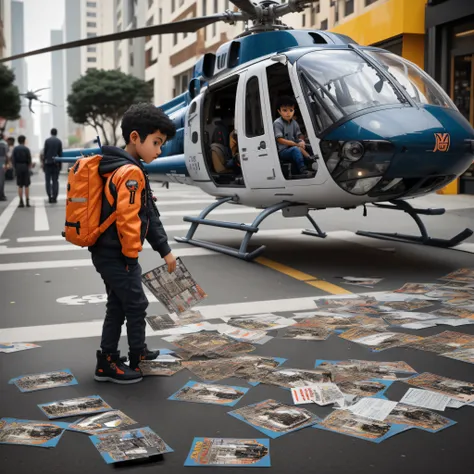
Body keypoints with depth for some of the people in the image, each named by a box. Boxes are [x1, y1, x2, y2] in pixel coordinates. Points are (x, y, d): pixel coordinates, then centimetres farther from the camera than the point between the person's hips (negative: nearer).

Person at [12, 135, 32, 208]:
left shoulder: (15, 149, 0)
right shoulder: (26, 149, -6)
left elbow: (13, 159, -3)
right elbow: (29, 160, -8)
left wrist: (15, 167, 5)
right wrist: (29, 166, 7)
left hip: (18, 167, 2)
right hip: (25, 167, -2)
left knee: (20, 186, 6)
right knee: (26, 185, 3)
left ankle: (21, 202, 3)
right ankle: (27, 202, 1)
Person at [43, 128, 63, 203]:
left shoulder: (47, 140, -2)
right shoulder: (59, 141, 0)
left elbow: (44, 152, -3)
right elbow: (60, 153, 2)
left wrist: (43, 163, 2)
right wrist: (60, 164, 8)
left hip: (48, 163, -1)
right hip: (56, 163, 1)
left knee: (48, 181, 6)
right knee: (55, 181, 4)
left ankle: (50, 197, -2)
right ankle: (54, 197, -1)